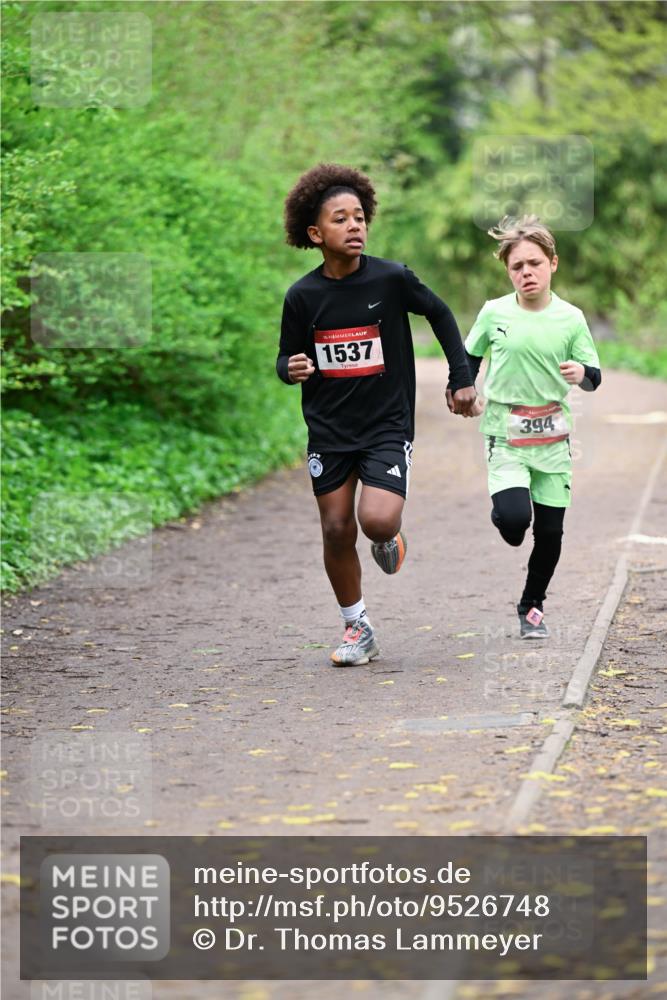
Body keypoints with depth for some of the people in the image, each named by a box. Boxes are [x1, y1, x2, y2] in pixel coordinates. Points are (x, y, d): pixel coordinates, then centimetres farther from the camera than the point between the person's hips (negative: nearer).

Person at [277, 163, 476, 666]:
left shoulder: (392, 279, -10)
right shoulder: (303, 295, -6)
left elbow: (440, 314, 7)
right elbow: (287, 359, 6)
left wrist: (462, 377, 9)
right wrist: (292, 369, -18)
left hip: (388, 425, -2)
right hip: (329, 430, 2)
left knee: (377, 521, -20)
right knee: (337, 530, 3)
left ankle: (390, 537, 18)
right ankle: (357, 629, 22)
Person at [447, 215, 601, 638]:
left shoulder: (571, 318, -2)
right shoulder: (494, 313, -4)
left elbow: (594, 376, 3)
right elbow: (469, 355, 12)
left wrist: (582, 373, -20)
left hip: (553, 437, 2)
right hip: (505, 434, -2)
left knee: (550, 531, 3)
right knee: (514, 518, -22)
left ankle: (533, 604, 25)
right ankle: (504, 516, 17)